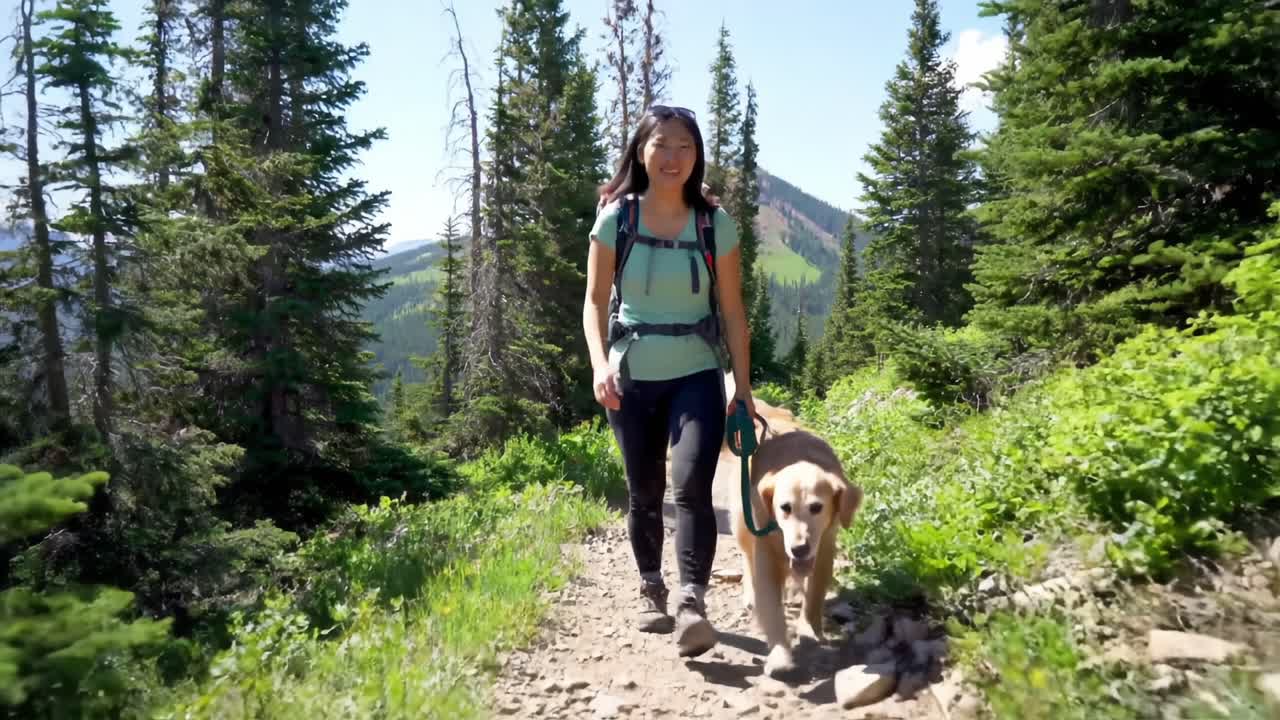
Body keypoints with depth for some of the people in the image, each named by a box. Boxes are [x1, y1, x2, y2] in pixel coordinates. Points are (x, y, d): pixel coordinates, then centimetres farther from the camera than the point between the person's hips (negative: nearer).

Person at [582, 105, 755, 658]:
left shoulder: (715, 223, -2)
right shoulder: (616, 218, -3)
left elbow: (732, 308, 2)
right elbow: (595, 300, -1)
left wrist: (743, 385, 0)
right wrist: (600, 363, -18)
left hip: (696, 375, 0)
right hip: (632, 377, 1)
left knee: (691, 484, -19)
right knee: (644, 492, 10)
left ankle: (693, 604, -18)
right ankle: (650, 590, 30)